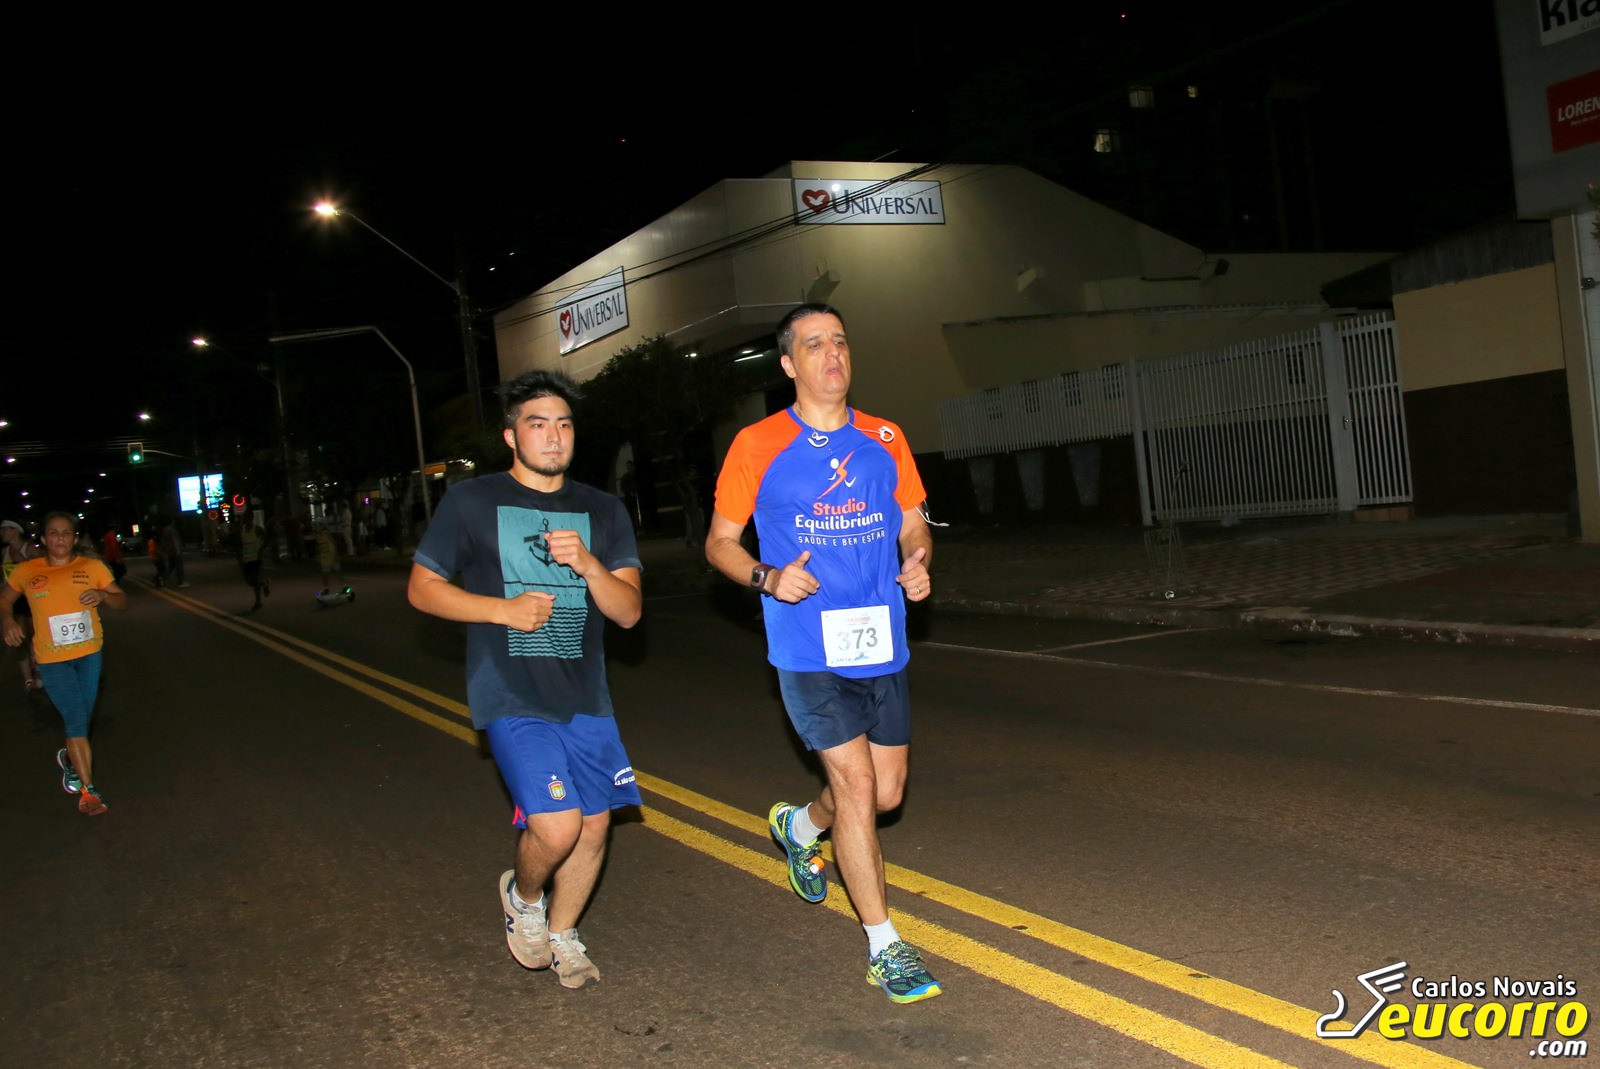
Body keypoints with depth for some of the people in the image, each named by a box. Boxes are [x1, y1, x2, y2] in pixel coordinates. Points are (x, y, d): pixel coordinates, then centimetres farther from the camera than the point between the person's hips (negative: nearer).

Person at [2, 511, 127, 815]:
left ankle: (69, 757, 45)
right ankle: (88, 790, 0)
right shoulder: (26, 571, -1)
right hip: (53, 659, -2)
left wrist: (103, 596, -18)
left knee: (82, 718, 13)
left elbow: (122, 601, 2)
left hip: (89, 654, 2)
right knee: (76, 720, -8)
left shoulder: (92, 567, -2)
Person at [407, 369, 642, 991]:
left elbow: (628, 612, 1)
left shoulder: (603, 512, 7)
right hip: (511, 697, -4)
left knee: (594, 824, 8)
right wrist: (501, 609, -12)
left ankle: (561, 934, 34)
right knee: (556, 826, -17)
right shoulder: (472, 502, 0)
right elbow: (422, 588, 3)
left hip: (585, 696, 4)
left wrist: (588, 563, -19)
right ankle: (522, 896, 17)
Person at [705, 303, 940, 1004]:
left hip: (881, 646, 5)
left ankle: (800, 826, 45)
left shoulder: (884, 440, 8)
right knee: (856, 786, -8)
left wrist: (918, 563, -6)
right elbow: (719, 542, 3)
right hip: (808, 651, -4)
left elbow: (914, 526, 16)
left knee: (886, 792, 12)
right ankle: (885, 951, 7)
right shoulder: (758, 446, -3)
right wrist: (769, 578, -17)